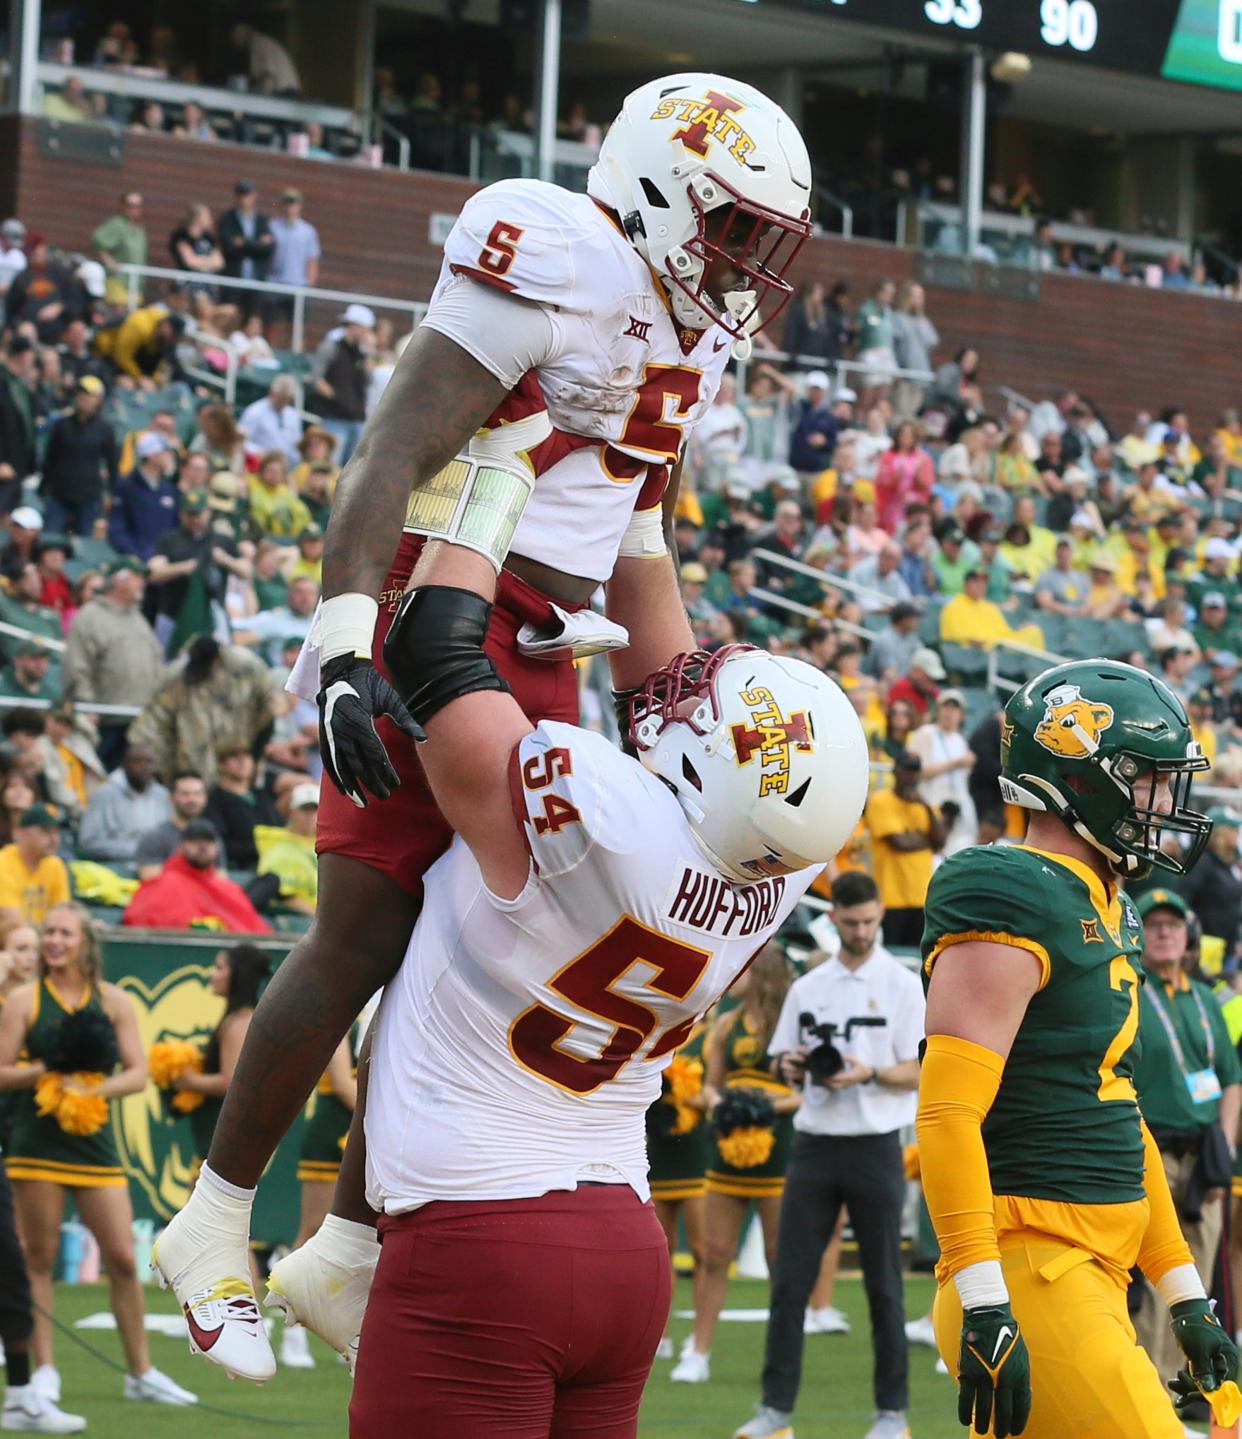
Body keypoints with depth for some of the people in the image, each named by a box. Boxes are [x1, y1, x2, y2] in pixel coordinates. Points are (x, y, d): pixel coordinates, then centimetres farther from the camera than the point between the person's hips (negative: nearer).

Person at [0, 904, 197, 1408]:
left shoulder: (114, 1002, 7)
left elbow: (138, 1073, 4)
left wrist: (94, 1089, -12)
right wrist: (44, 1072, -16)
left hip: (94, 1142, 2)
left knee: (123, 1259, 0)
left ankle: (141, 1372, 10)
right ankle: (44, 1370, 9)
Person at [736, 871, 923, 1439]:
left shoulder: (902, 985, -1)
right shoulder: (807, 987, 11)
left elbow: (920, 1071, -5)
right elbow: (781, 1060, 16)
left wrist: (869, 1074, -21)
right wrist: (789, 1067, -7)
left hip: (875, 1147, -3)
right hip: (814, 1143, 3)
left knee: (883, 1286, 1)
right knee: (789, 1281, -1)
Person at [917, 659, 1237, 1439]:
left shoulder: (1105, 914, 18)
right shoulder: (1011, 906, -12)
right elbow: (948, 1113, -20)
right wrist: (984, 1305, -25)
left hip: (1094, 1282, 10)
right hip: (1031, 1275, -10)